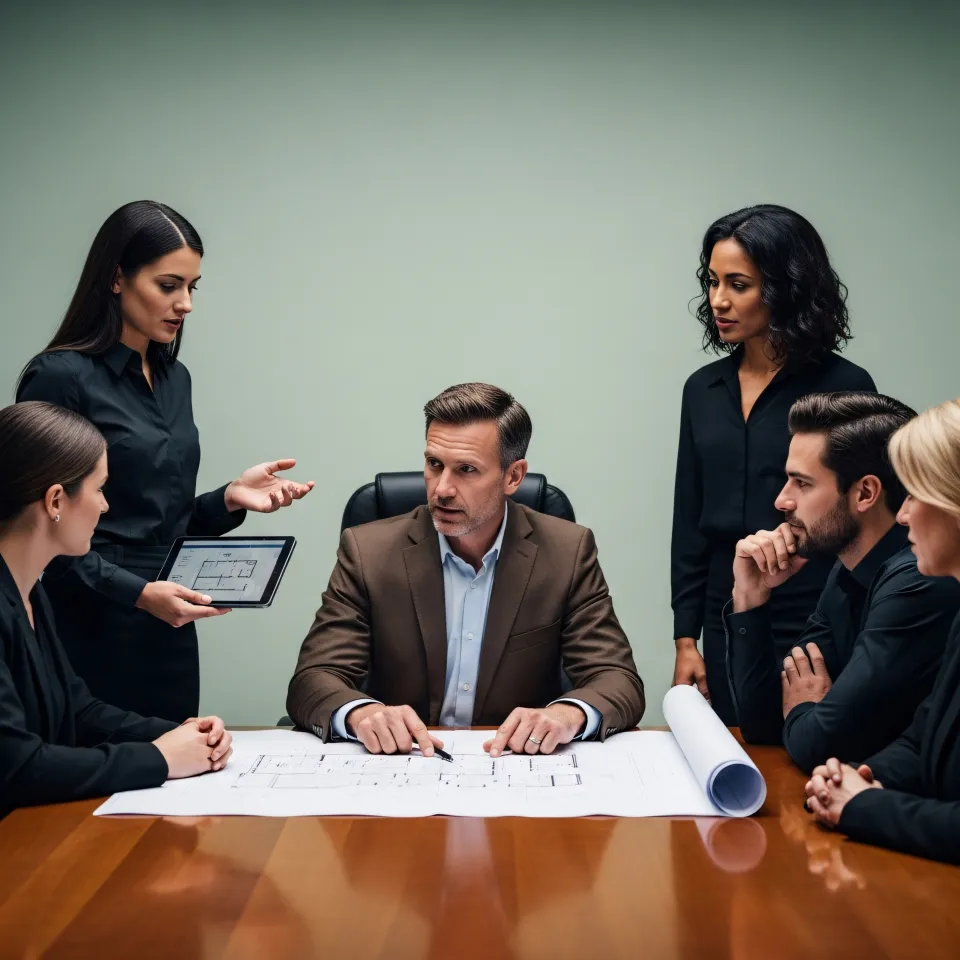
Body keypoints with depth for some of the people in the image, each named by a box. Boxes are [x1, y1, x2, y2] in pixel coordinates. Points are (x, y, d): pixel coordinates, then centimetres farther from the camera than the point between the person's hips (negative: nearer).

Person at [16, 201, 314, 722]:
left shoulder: (174, 378, 11)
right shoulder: (60, 377, -11)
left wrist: (230, 499, -2)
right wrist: (138, 593, -19)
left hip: (170, 634, 7)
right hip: (95, 633, -7)